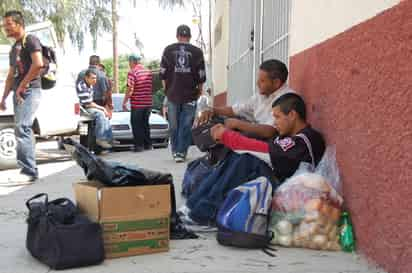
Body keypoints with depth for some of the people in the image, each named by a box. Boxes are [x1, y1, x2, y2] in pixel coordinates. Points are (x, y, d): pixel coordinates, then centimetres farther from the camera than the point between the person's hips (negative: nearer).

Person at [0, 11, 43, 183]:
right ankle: (29, 170, 11)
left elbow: (38, 64, -18)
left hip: (30, 91, -9)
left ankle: (29, 171, -21)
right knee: (23, 130, 7)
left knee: (22, 128, -20)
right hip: (18, 93, 9)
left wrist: (22, 86, -16)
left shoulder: (30, 40, -3)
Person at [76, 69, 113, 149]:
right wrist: (102, 108, -14)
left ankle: (108, 138, 5)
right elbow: (88, 104, -23)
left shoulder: (90, 85, 9)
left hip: (87, 107, 10)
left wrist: (102, 108, 2)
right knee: (100, 114, -25)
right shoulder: (82, 87, -22)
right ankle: (100, 139, -22)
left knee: (105, 116, 4)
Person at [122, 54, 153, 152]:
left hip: (137, 104, -6)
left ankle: (139, 145, 2)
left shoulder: (132, 72, -11)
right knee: (145, 124, 17)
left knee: (137, 125, 2)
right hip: (148, 102, 7)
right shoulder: (149, 72, 10)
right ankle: (148, 144, 20)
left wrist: (124, 102, -9)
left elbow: (130, 90, -16)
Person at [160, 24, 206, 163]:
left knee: (174, 125, 12)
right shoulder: (197, 51, -1)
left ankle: (175, 151, 20)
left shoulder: (168, 50, 2)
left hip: (172, 93, 1)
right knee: (186, 125, 4)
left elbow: (163, 73, 4)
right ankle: (181, 152, 3)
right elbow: (201, 76, -1)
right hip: (190, 95, -1)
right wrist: (199, 91, 13)